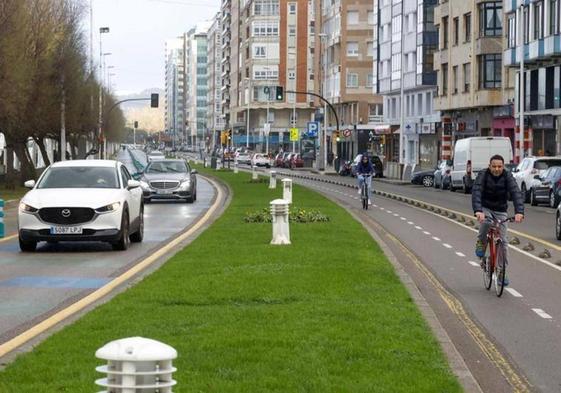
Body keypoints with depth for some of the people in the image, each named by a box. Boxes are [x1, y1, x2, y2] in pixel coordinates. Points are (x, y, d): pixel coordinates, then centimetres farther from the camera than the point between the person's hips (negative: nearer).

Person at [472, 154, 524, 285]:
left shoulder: (507, 176, -16)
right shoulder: (483, 175, -19)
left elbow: (516, 193, -29)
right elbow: (476, 192, -32)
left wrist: (519, 212, -46)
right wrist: (477, 211, -50)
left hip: (500, 211, 2)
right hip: (485, 208, -2)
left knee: (502, 242, -3)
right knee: (485, 221, -36)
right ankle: (481, 243, -7)